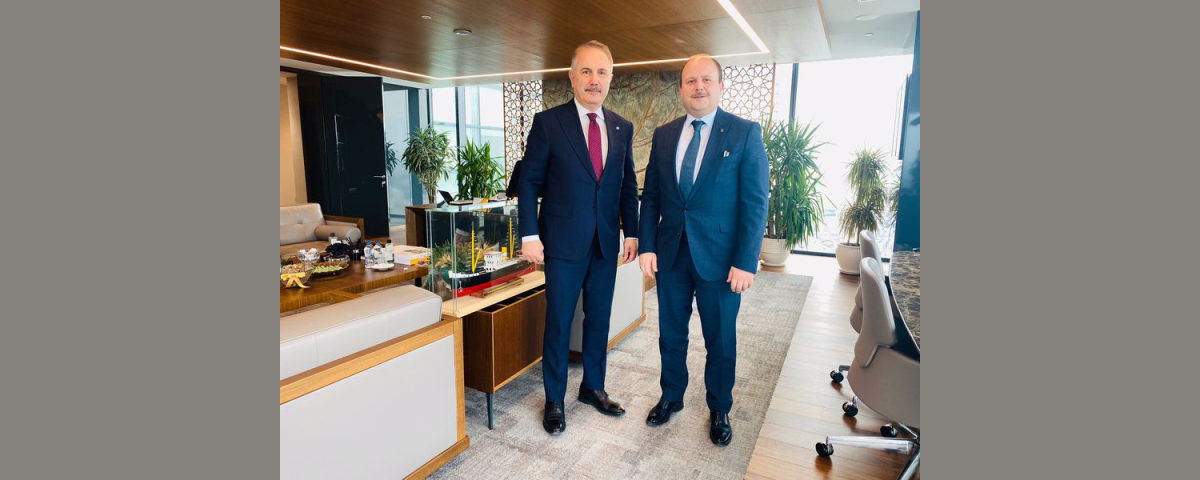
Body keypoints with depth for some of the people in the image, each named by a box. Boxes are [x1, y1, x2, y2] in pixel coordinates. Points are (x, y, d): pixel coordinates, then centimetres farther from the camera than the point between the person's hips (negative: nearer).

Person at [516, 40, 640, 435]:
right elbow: (529, 182, -5)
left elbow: (628, 185, 12)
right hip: (564, 242, -4)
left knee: (599, 320, 14)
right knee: (558, 324, 6)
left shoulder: (622, 128, 8)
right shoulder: (548, 122, -5)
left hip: (607, 243, 4)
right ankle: (554, 400, 24)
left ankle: (593, 388, 33)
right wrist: (530, 235, -11)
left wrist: (631, 232, 6)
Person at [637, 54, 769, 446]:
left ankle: (719, 411, 34)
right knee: (671, 334, 16)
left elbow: (755, 202, -9)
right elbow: (651, 196, 7)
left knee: (720, 340, 12)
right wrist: (647, 246, -1)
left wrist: (746, 262, -14)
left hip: (719, 256, -3)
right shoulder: (664, 135, 6)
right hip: (671, 252, 4)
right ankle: (671, 397, 38)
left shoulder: (745, 132, -6)